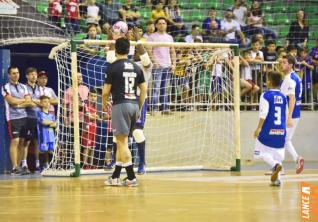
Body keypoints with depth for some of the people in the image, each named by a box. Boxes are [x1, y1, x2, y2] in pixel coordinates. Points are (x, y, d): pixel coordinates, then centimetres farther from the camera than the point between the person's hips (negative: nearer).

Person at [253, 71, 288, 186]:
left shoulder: (266, 96, -7)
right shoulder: (283, 97, 9)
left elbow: (263, 114, -13)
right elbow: (285, 115, 14)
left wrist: (258, 128, -5)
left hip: (268, 129, -5)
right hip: (281, 130, 5)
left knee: (261, 152, 6)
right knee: (278, 154, 11)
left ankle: (275, 164, -20)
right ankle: (276, 178, 1)